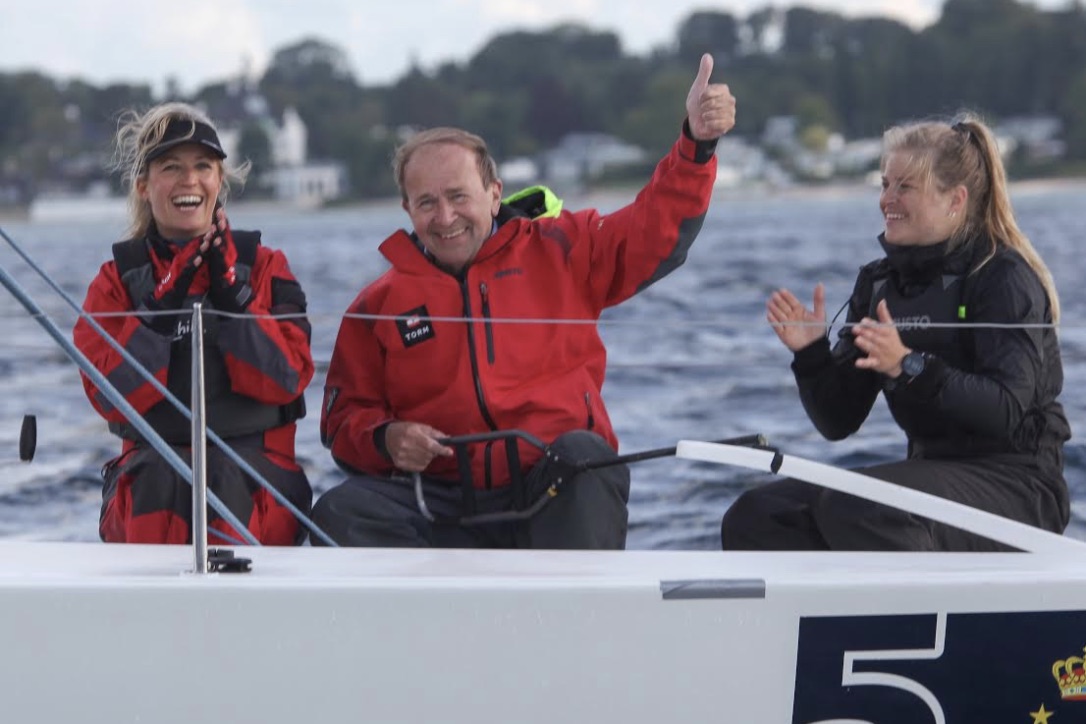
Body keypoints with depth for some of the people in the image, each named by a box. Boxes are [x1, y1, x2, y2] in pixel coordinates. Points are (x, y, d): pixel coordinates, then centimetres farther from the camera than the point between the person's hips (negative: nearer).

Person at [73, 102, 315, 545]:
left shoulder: (264, 267, 10)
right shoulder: (118, 280, 10)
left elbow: (286, 380, -5)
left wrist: (229, 291, -12)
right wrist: (163, 304, -13)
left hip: (255, 473, 0)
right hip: (149, 472, 0)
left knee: (223, 481, -35)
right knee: (161, 480, -35)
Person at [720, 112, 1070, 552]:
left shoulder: (1004, 278, -9)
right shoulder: (881, 282, 10)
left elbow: (1008, 410, -23)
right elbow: (838, 421, 9)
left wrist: (909, 367, -32)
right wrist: (811, 353, -9)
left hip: (1014, 488, -7)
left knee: (853, 507, -34)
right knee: (754, 516, -11)